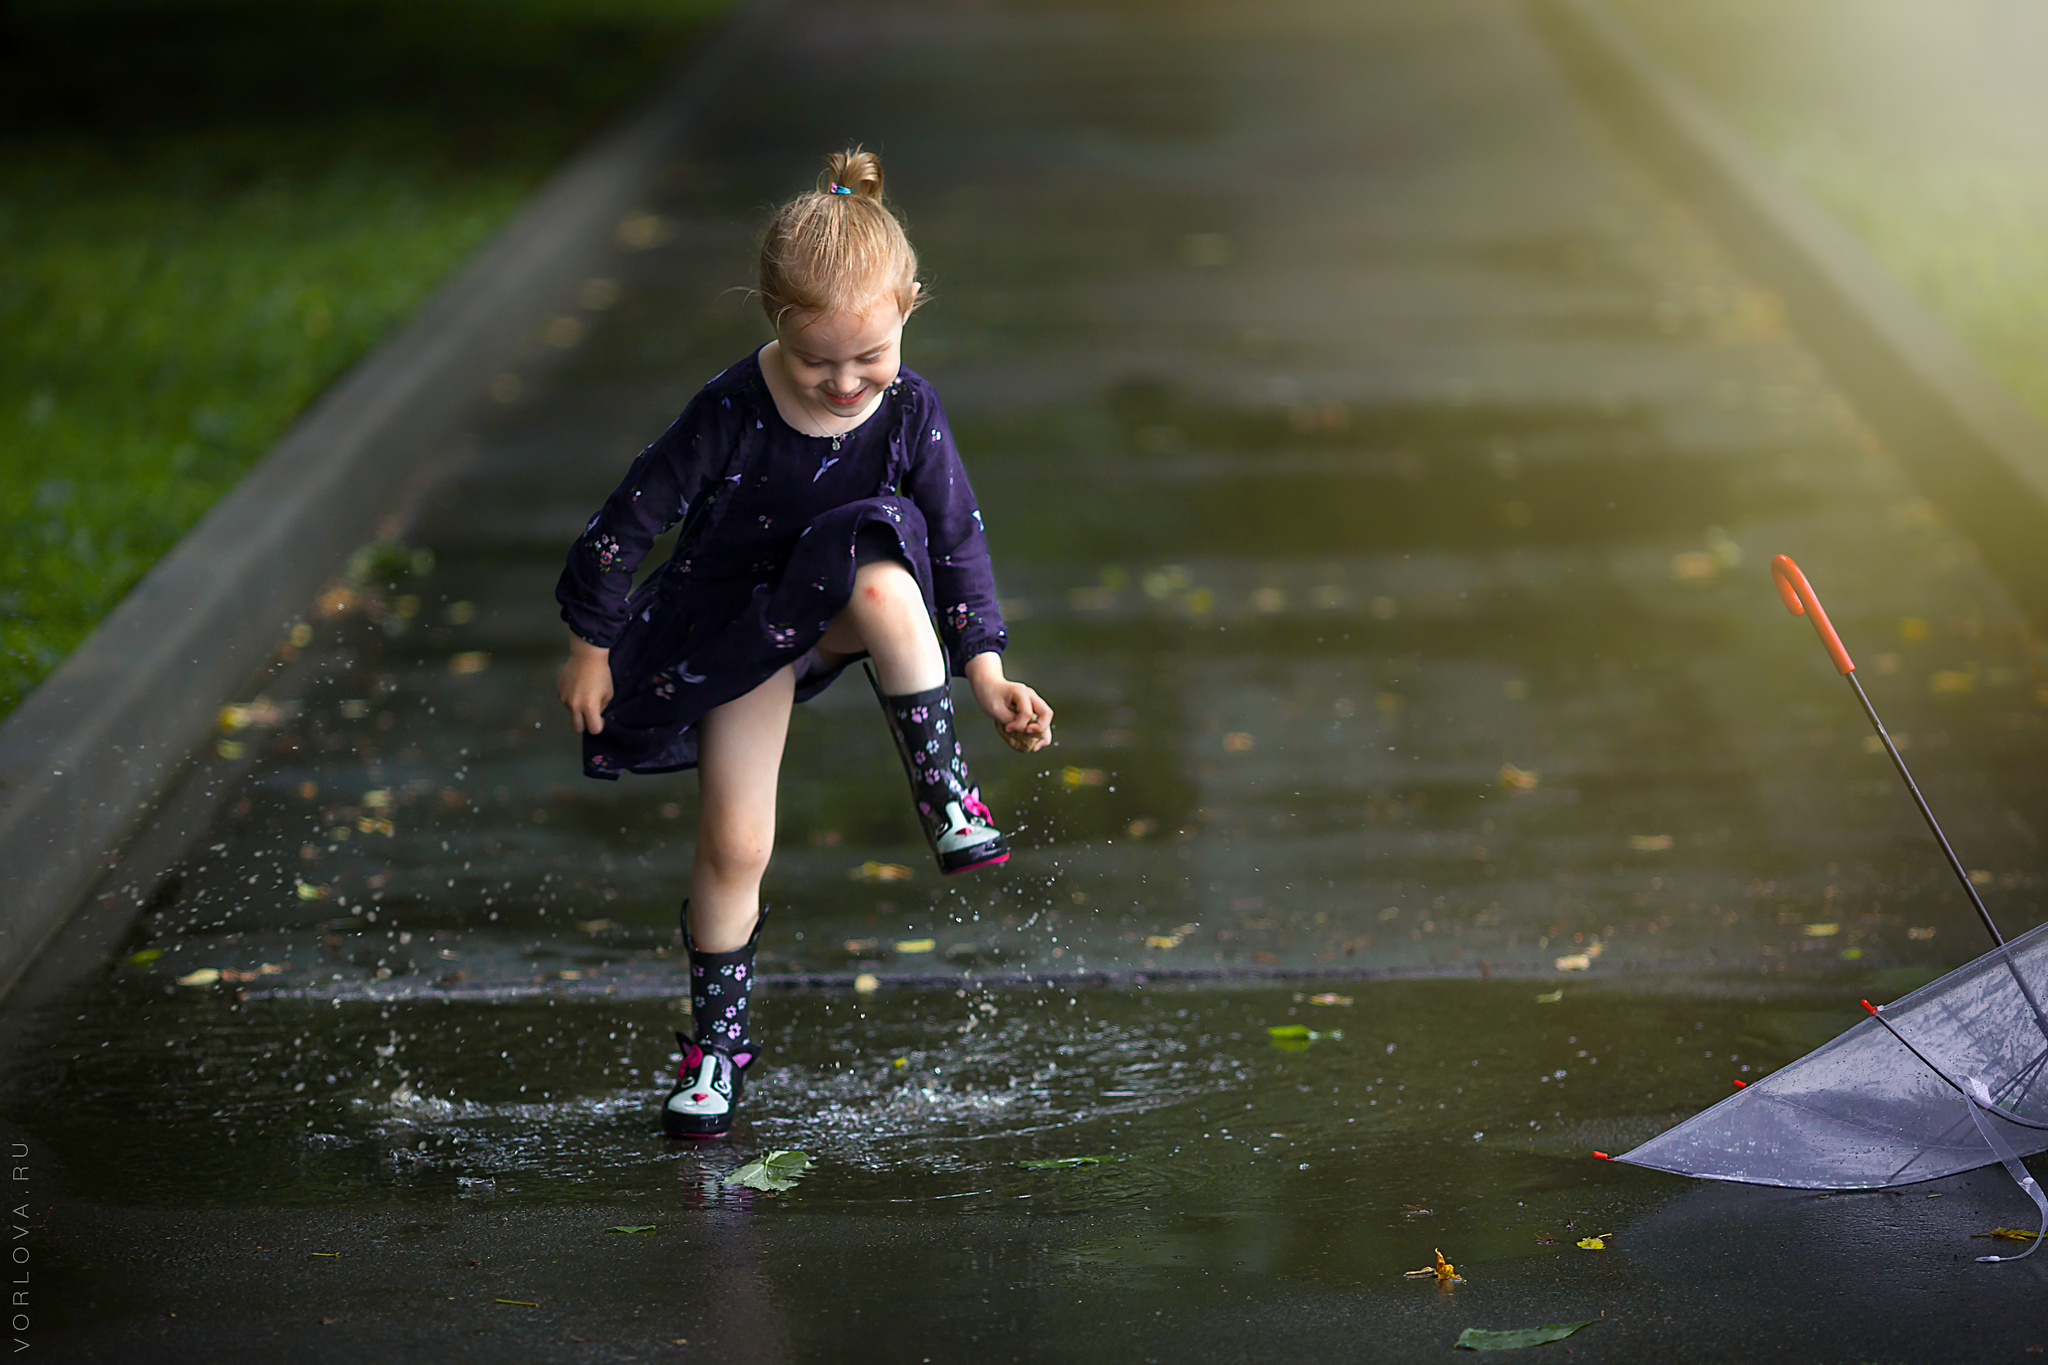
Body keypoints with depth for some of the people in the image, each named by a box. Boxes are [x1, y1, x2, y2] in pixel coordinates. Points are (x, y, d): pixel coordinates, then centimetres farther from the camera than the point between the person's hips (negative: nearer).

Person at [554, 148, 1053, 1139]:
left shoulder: (909, 412, -17)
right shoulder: (732, 413, -24)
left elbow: (958, 541, -7)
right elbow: (632, 517, -15)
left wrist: (986, 671, -13)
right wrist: (590, 648, -7)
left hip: (835, 619, 1)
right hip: (734, 630, -1)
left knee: (885, 583, -37)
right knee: (733, 844, -4)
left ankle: (946, 795, -23)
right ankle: (717, 1037, 17)